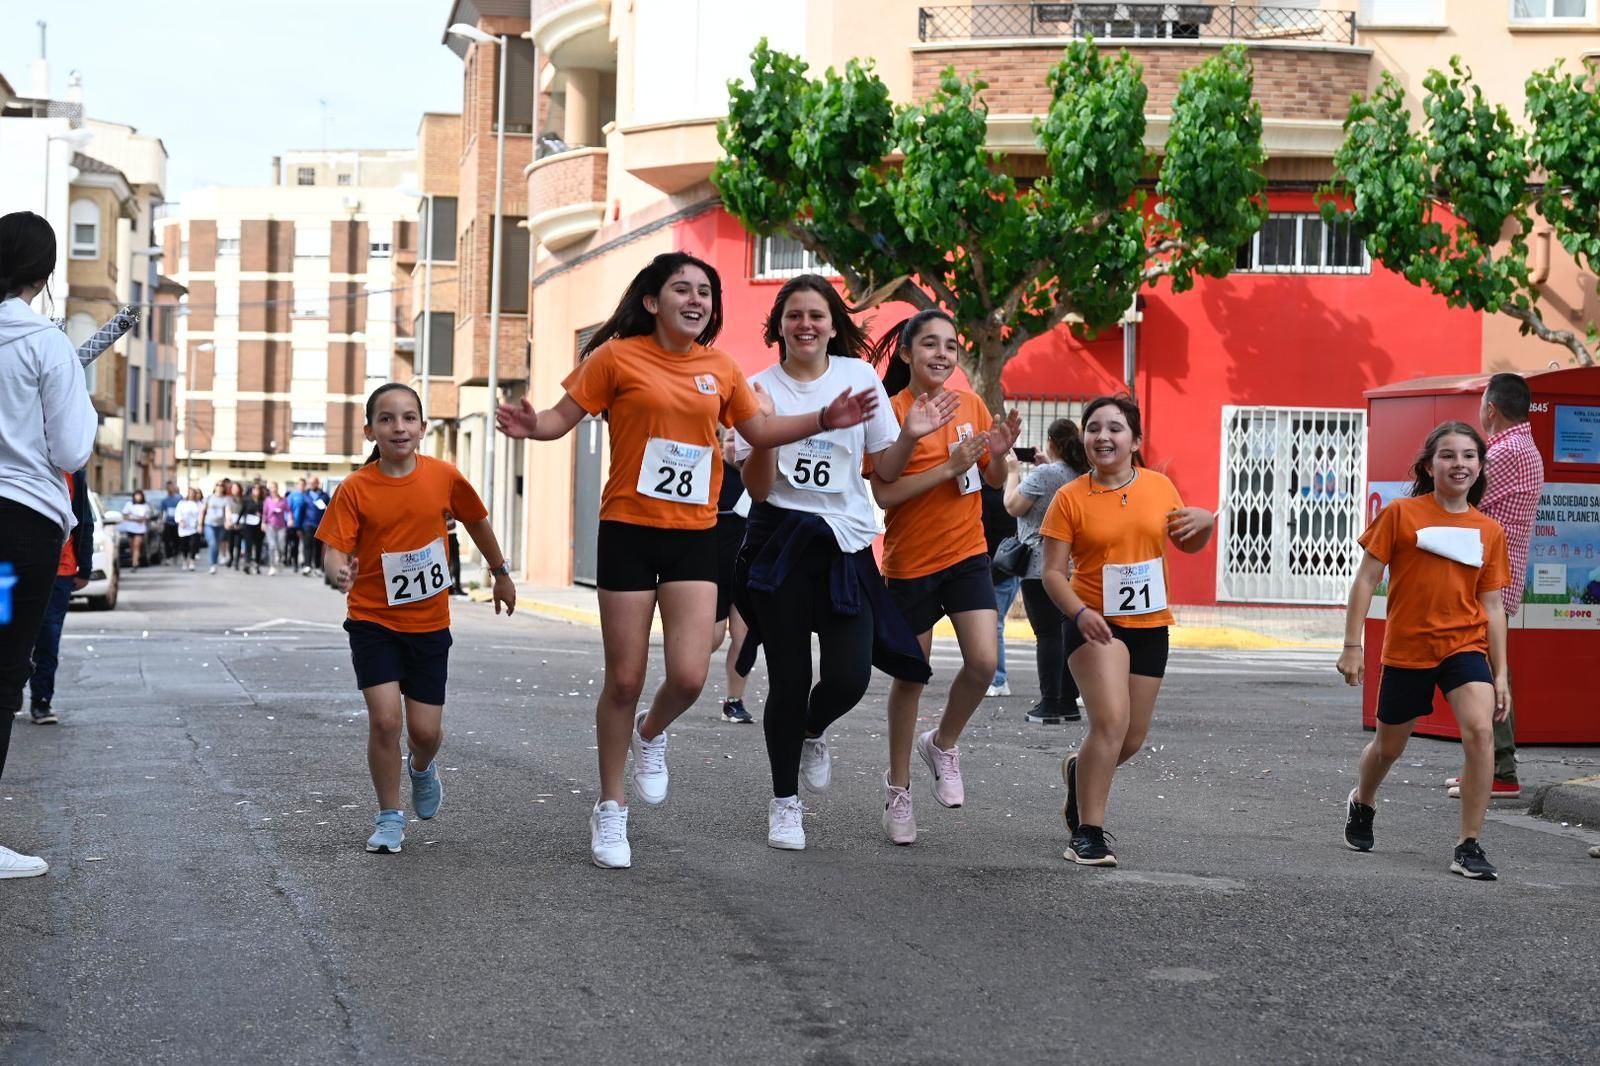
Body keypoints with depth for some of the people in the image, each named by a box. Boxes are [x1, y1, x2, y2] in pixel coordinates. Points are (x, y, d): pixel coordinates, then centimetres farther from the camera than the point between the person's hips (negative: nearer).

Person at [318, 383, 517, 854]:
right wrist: (341, 572, -37)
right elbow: (336, 548, -14)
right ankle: (389, 818, 6)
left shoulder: (443, 476, -7)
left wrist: (501, 574, 20)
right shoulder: (356, 489, -12)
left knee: (426, 729, 3)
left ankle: (421, 768, 41)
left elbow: (476, 521, 10)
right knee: (385, 718, -14)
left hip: (429, 622, 2)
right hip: (374, 620, -2)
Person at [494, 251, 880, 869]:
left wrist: (823, 420, 5)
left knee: (689, 677, -10)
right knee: (625, 679, 2)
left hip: (695, 534, 3)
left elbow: (758, 429, 18)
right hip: (629, 531, -3)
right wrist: (533, 426, -26)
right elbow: (566, 414, -4)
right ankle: (610, 809, 20)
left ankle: (651, 734, 27)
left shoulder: (720, 368, 7)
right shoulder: (618, 356, -5)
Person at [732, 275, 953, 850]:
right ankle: (783, 803, 19)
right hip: (780, 540, -1)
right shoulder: (761, 389, 0)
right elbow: (760, 490, -5)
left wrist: (910, 435, -10)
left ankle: (813, 733, 27)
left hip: (846, 544, 1)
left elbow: (885, 470, 9)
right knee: (790, 677, 1)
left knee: (849, 675, -10)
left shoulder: (860, 376, 4)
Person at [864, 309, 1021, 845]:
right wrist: (950, 466, -25)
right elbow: (884, 494, -20)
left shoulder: (970, 404, 2)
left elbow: (995, 481, 12)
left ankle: (942, 745, 17)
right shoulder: (891, 412, -12)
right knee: (910, 676, 7)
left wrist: (999, 453, -10)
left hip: (966, 554, 3)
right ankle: (898, 787, 25)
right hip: (910, 562, -3)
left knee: (983, 662, -12)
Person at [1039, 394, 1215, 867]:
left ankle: (1079, 771, 44)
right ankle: (1087, 833, -11)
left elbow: (1187, 544, 16)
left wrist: (1205, 522, -6)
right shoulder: (1070, 498, -8)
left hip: (1149, 626, 4)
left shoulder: (1160, 486, 1)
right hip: (1095, 623, -4)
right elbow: (1053, 572, -9)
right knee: (1111, 721, -21)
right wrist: (1080, 613, -26)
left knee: (1132, 739, 12)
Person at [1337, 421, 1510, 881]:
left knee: (1480, 730, -22)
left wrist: (1500, 672, 3)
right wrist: (1352, 645, -8)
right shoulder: (1401, 514, -6)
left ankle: (1469, 847, -11)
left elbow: (1492, 605, 6)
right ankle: (1362, 803, 50)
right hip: (1406, 648, -1)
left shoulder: (1490, 531, 2)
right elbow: (1366, 579, -4)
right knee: (1388, 747, 15)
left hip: (1465, 645, 1)